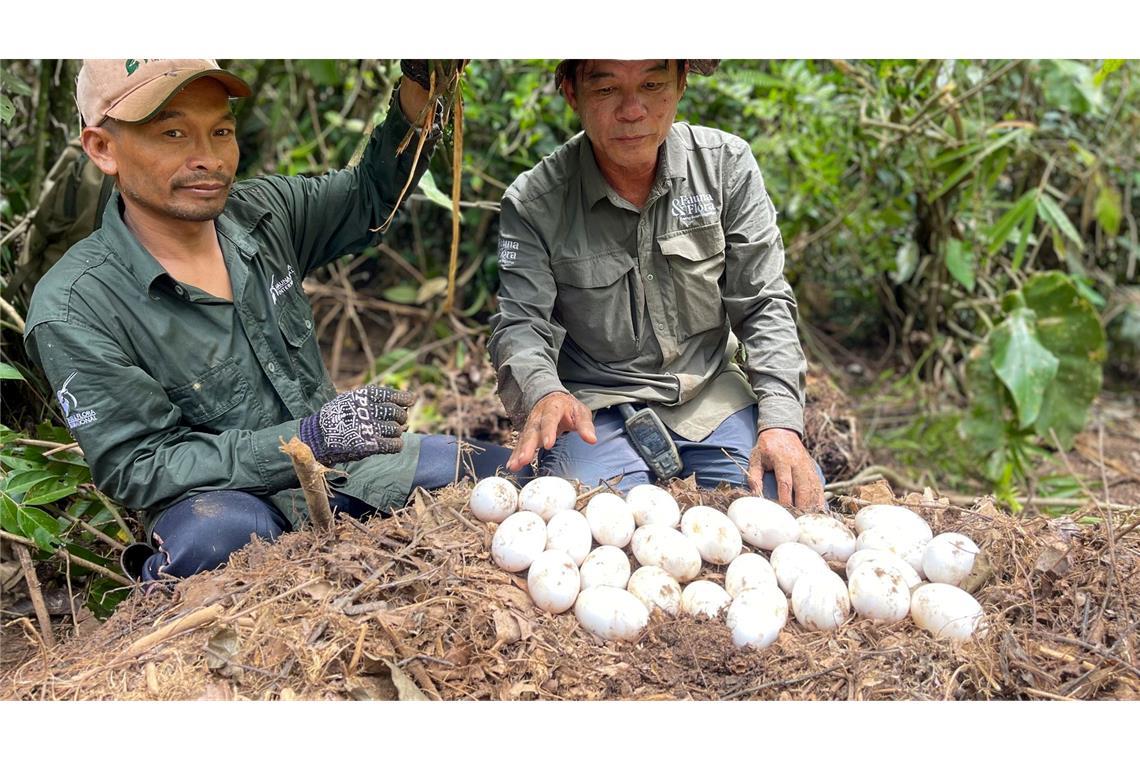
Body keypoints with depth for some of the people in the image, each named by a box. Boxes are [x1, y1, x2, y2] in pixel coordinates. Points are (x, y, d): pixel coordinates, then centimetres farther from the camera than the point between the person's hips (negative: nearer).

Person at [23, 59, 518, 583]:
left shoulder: (262, 212, -1)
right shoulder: (72, 309, -18)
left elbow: (372, 196, 14)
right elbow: (138, 467, -19)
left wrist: (419, 87, -4)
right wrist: (311, 436, -29)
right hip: (216, 498, -6)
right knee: (213, 540, -40)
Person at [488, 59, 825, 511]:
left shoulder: (727, 165, -2)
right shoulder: (533, 202, -7)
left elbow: (764, 305, -2)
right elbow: (520, 325, -10)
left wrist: (781, 422, -15)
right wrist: (544, 394, -35)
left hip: (712, 396, 3)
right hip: (598, 406, -3)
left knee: (801, 503, -18)